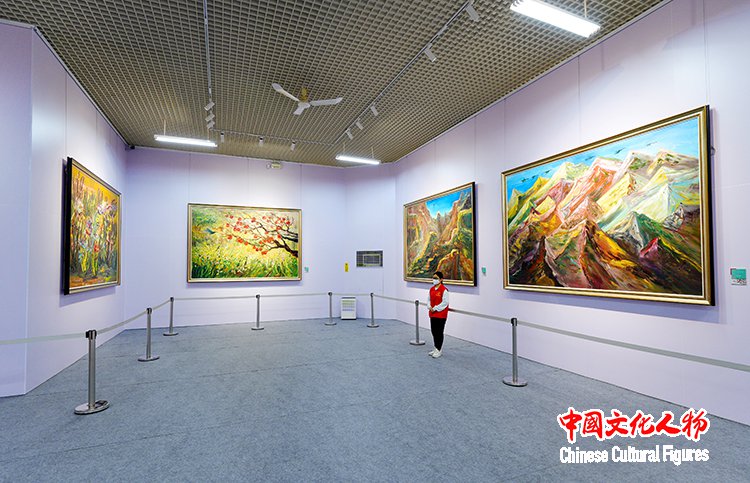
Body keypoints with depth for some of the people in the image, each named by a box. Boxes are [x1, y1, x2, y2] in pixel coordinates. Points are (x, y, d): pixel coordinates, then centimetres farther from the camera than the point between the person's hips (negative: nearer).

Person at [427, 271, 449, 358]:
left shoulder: (444, 290, -15)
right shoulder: (431, 289, 8)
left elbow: (445, 302, -18)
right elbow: (429, 299, 15)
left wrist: (435, 308, -18)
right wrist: (429, 307, -4)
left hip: (441, 315, -7)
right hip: (432, 314, 8)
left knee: (439, 332, 0)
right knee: (434, 331, 14)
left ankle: (439, 350, 12)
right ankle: (436, 348, 27)